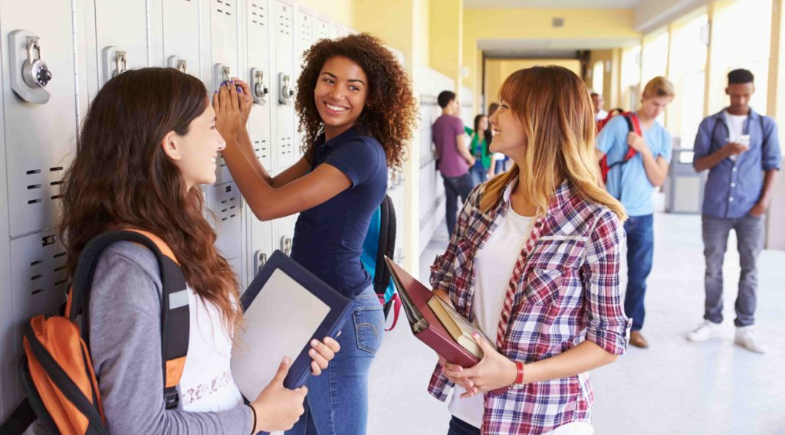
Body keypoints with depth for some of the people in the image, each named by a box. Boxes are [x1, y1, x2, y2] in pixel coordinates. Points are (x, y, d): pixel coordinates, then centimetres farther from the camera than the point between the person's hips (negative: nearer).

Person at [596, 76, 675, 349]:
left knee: (639, 275, 10)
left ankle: (634, 327, 23)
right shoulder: (618, 124, -7)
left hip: (643, 215, 4)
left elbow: (658, 180, -1)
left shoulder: (663, 136, 5)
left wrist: (645, 150, -13)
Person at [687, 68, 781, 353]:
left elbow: (772, 165, 5)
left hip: (750, 210, 0)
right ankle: (712, 322, 19)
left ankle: (745, 328, 12)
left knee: (749, 270, 4)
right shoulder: (710, 124, 4)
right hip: (715, 208, 0)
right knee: (713, 268, 7)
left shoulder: (766, 125, 5)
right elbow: (698, 164, 0)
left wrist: (764, 201, -6)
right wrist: (724, 152, -18)